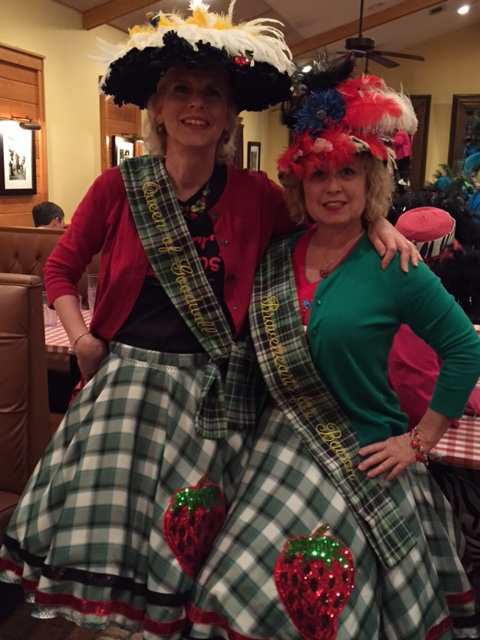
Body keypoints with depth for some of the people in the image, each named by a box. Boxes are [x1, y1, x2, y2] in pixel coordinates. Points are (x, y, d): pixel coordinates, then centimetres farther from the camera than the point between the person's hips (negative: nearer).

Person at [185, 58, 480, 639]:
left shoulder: (393, 270, -11)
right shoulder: (274, 256, 1)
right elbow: (251, 346, 12)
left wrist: (419, 441, -6)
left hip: (358, 463, -3)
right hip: (281, 450, 4)